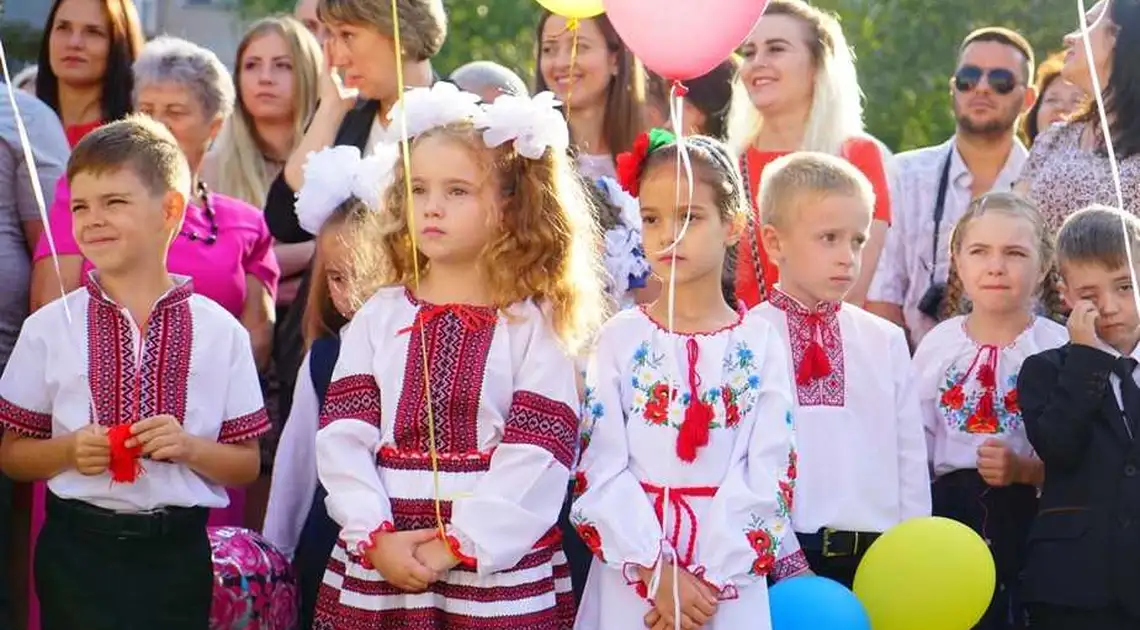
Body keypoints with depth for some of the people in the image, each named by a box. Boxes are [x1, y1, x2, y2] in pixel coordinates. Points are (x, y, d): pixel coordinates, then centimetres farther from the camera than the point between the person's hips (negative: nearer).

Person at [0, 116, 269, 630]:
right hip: (79, 549, 0)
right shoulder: (49, 328, 2)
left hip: (177, 550, 0)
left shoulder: (219, 333, 0)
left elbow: (247, 464, 4)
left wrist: (190, 447, -15)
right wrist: (68, 451, -13)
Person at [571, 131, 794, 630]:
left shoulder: (760, 344, 2)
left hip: (730, 586, 0)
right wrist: (658, 572, -15)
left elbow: (765, 476, -4)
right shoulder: (621, 339, 2)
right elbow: (601, 470, -5)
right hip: (629, 583, 0)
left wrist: (708, 579, -13)